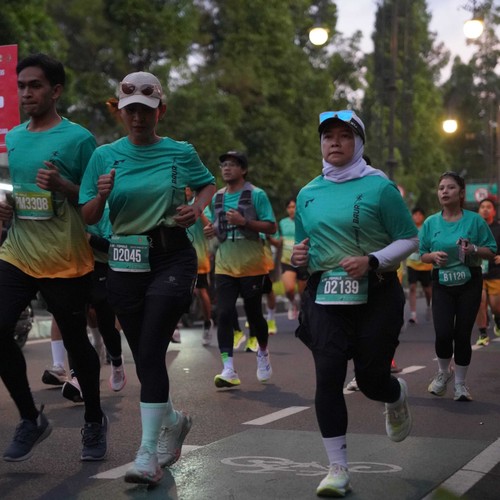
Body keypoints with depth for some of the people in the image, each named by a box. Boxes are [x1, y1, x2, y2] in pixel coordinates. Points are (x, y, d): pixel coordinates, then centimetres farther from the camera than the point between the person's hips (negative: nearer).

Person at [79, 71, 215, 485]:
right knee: (142, 354, 10)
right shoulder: (105, 156, 4)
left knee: (151, 350, -14)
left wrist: (197, 208, -3)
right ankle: (173, 420, 36)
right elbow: (88, 218, 4)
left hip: (172, 257, -3)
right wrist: (102, 195, -17)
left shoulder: (180, 153, 1)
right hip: (126, 261, 3)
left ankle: (149, 453, -11)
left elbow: (208, 185, 18)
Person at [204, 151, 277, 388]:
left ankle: (263, 353, 35)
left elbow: (271, 227, -9)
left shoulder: (256, 195, -5)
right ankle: (229, 370, -12)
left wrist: (244, 221, -20)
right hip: (225, 267, 4)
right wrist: (212, 230, 1)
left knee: (254, 313, 6)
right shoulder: (217, 198, 11)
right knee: (224, 315, -9)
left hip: (251, 266, -4)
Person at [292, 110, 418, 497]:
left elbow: (409, 240, -4)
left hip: (375, 295, -3)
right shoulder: (308, 194, 10)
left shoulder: (379, 187, -5)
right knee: (328, 377, -9)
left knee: (372, 380, 2)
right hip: (324, 295, 3)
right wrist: (298, 256, -1)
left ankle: (398, 397, 43)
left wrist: (372, 261, -19)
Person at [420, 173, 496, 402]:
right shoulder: (430, 223, 2)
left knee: (462, 334, 1)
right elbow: (422, 254, 8)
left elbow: (492, 251, 0)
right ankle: (443, 373, 21)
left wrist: (474, 249, -20)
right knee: (443, 334, -10)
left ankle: (460, 383, 18)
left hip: (469, 283, -1)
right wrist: (434, 256, -14)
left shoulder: (475, 220, -4)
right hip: (442, 284, 1)